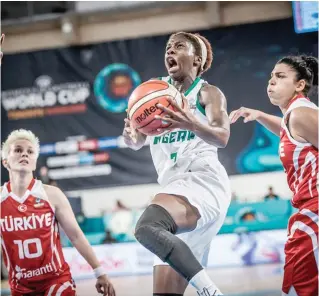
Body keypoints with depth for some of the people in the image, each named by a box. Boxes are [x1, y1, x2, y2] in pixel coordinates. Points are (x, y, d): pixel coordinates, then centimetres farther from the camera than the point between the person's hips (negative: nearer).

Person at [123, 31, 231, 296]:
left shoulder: (207, 93, 2)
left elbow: (222, 138, -15)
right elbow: (137, 143, 11)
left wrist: (191, 124, -35)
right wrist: (129, 135, -13)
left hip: (203, 180, -7)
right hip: (175, 185, 7)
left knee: (147, 227, -35)